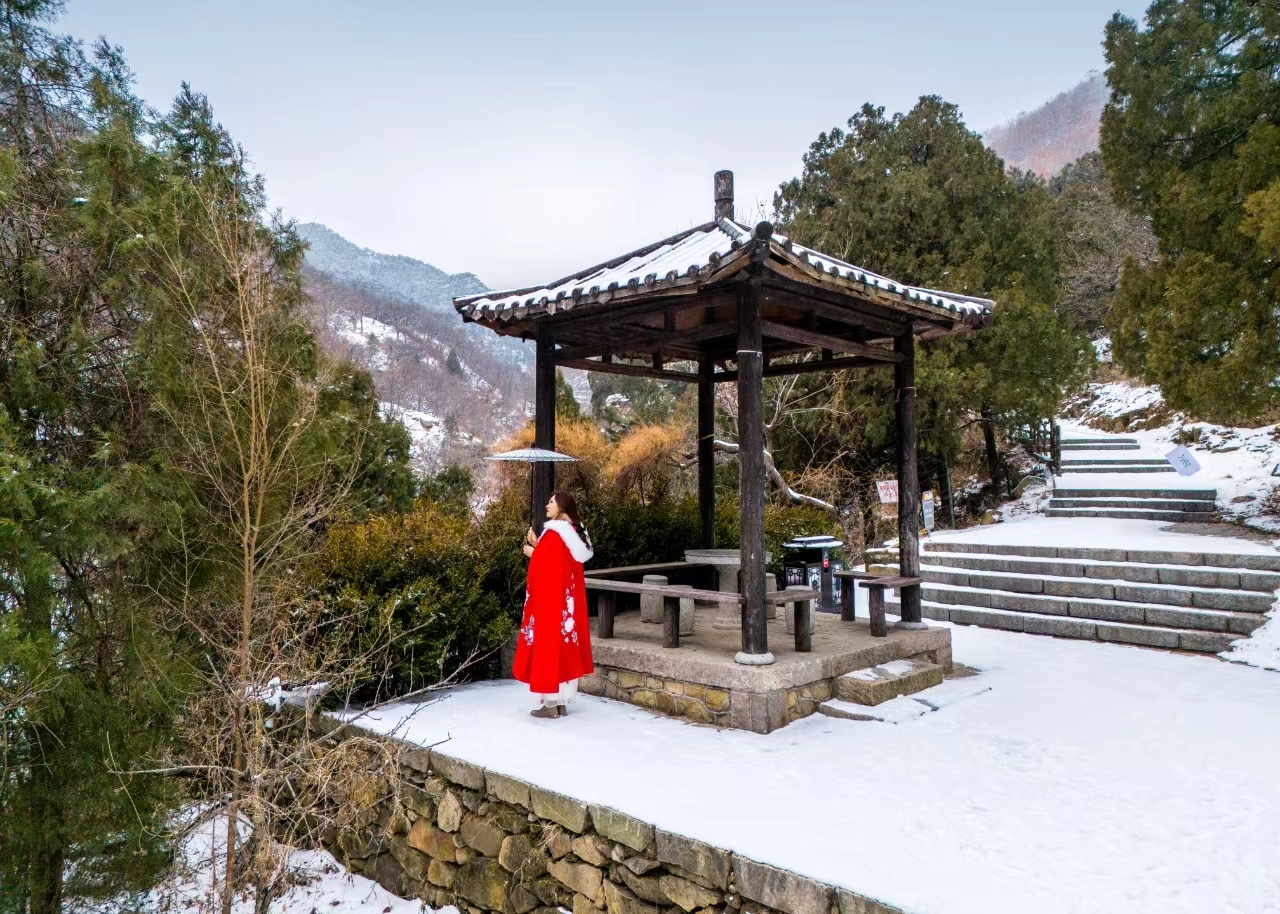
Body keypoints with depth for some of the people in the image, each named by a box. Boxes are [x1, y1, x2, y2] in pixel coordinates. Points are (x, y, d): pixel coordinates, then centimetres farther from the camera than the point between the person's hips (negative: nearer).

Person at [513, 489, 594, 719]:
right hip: (568, 598, 9)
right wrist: (537, 546, 11)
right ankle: (562, 701, 17)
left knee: (549, 642, -3)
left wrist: (533, 552, -3)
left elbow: (548, 564, -20)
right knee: (565, 643, 11)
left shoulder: (554, 531, -16)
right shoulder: (573, 531, 11)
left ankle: (550, 703, 2)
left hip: (551, 598, -9)